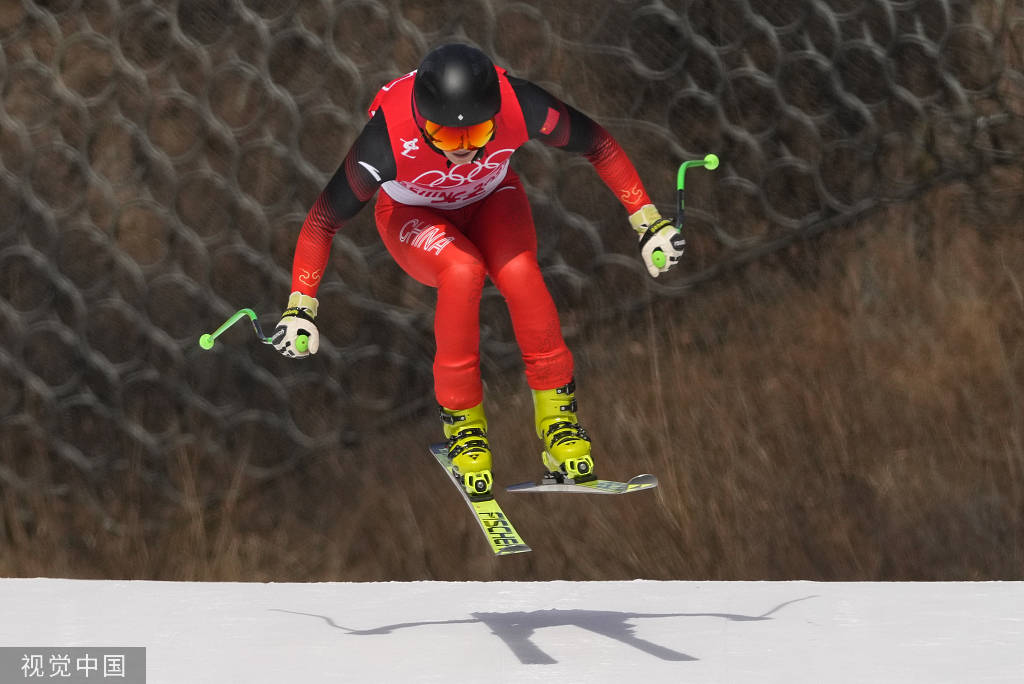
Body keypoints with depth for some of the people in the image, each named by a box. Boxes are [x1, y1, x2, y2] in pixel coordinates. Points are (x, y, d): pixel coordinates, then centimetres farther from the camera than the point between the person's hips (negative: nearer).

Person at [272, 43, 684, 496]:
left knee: (518, 272, -29)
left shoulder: (520, 106, -35)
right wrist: (300, 306, -25)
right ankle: (461, 419, -13)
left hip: (492, 198, 2)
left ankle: (556, 411, -9)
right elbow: (324, 217, -25)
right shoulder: (385, 139, -39)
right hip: (413, 216, -2)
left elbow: (597, 144, -16)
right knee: (462, 272, -33)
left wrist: (647, 220, -12)